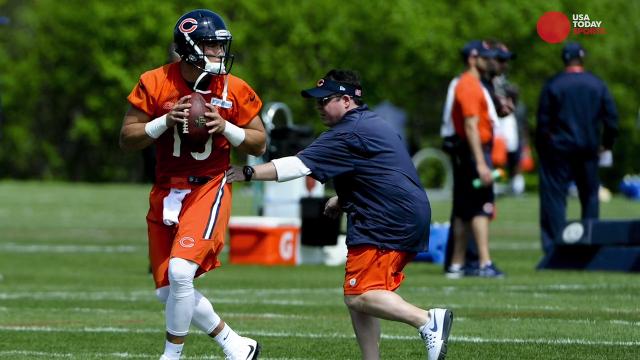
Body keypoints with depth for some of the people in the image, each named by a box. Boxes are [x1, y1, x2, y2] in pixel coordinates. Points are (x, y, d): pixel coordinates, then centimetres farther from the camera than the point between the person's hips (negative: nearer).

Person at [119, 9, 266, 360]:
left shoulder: (234, 91, -7)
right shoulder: (155, 84, -7)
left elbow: (259, 144, 2)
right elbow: (127, 139, -3)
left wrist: (226, 127, -16)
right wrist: (166, 122, -19)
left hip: (208, 188, -3)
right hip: (167, 191, 3)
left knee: (181, 271, -23)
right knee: (168, 290, 6)